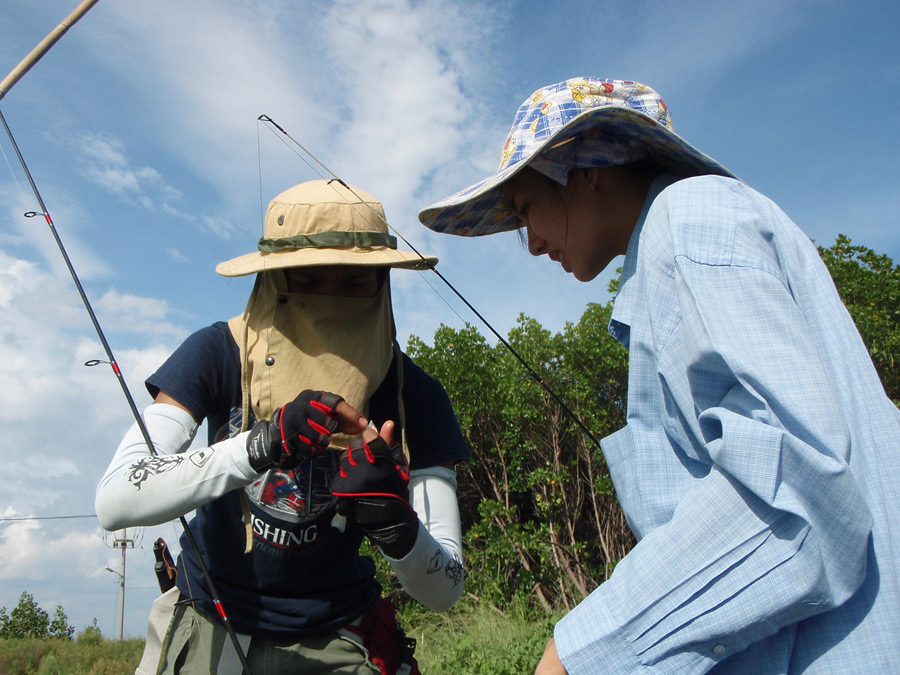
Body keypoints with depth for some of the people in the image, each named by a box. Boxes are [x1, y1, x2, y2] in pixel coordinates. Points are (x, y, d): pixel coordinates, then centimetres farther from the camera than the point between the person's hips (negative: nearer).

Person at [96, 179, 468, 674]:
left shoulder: (413, 398, -17)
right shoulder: (219, 356, -17)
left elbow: (444, 590, -17)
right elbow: (114, 502, -26)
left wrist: (396, 524, -39)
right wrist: (260, 446, -39)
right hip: (206, 632, 0)